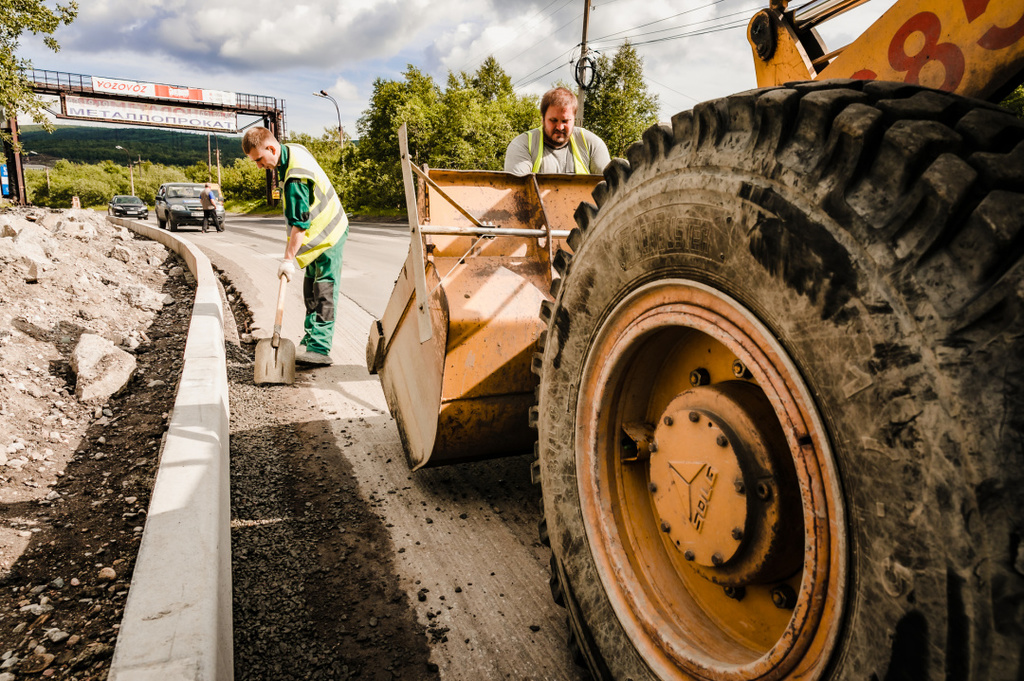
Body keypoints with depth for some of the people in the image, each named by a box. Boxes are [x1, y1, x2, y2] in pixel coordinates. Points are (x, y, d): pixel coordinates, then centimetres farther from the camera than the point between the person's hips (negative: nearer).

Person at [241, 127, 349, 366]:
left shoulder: (295, 178, -29)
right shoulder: (295, 149, 2)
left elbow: (299, 224, -29)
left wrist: (288, 259, -26)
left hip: (327, 238, -10)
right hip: (321, 232, 10)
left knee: (323, 293, -12)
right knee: (311, 291, 14)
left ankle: (320, 348, -14)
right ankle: (310, 340, 22)